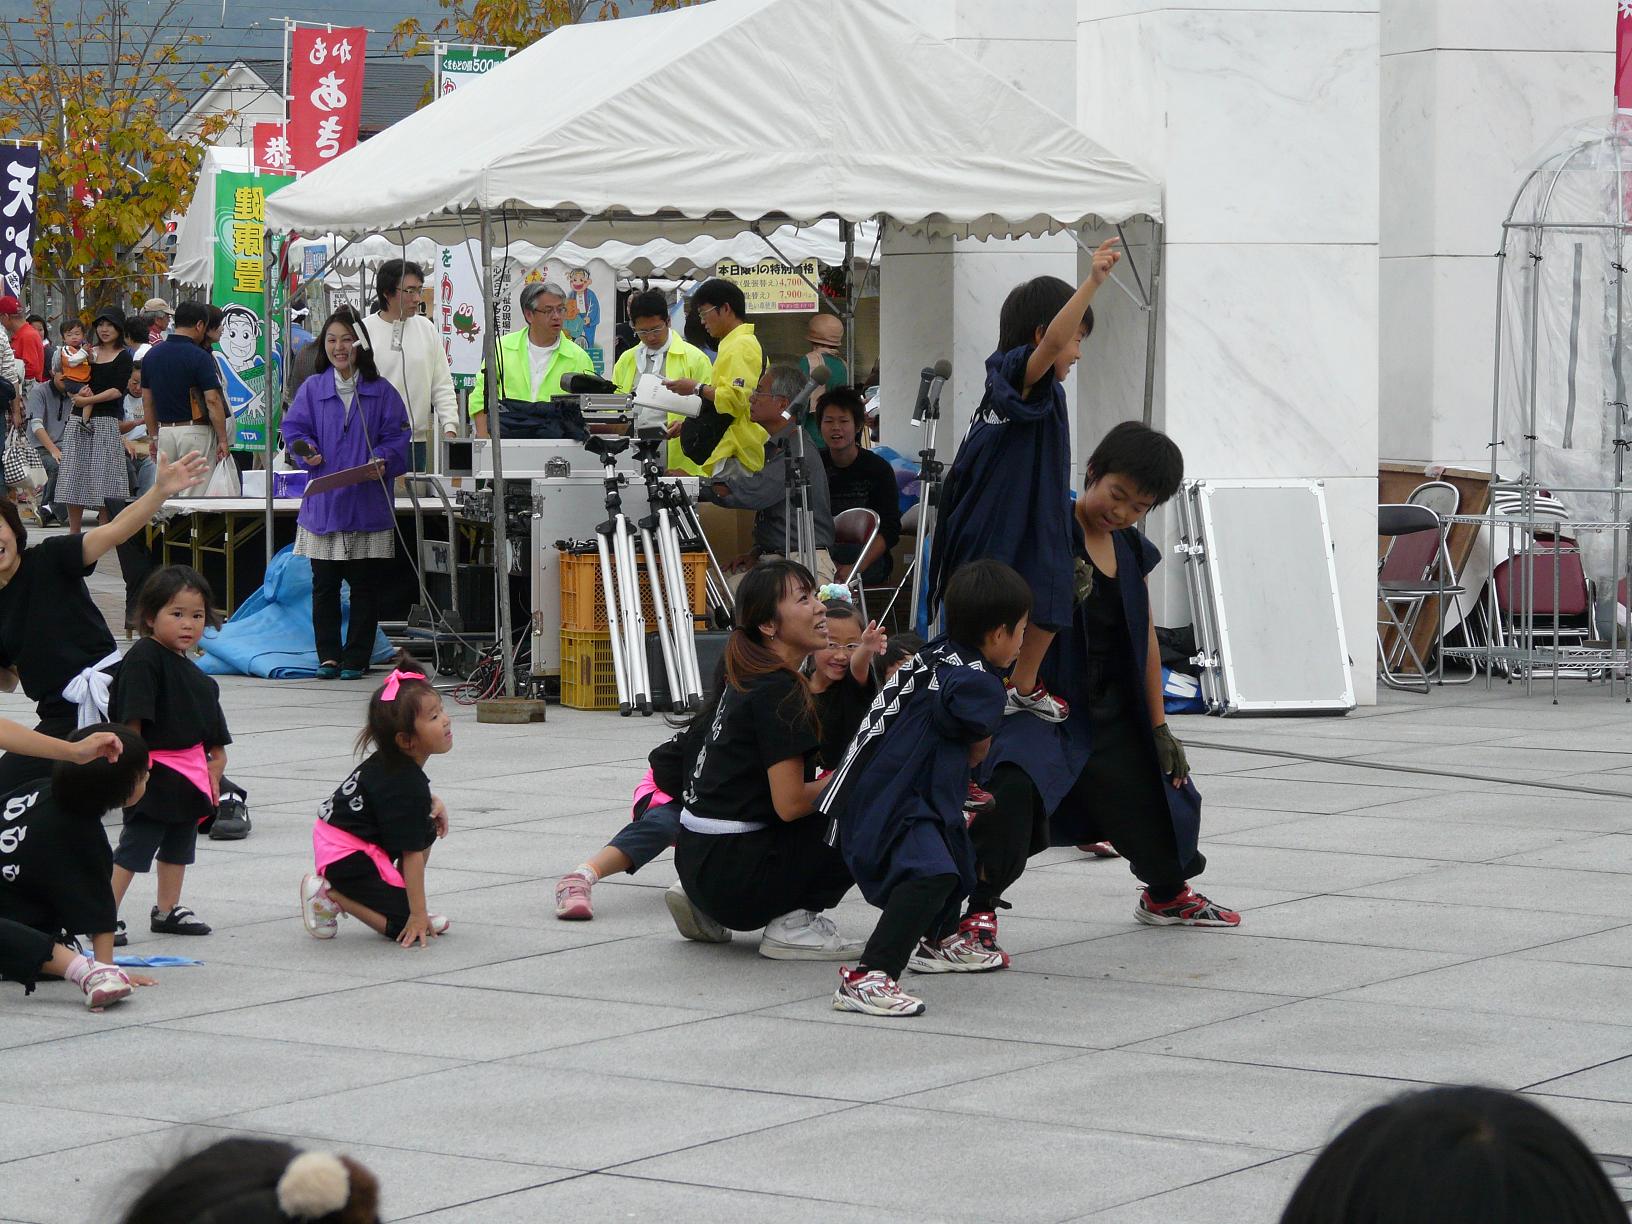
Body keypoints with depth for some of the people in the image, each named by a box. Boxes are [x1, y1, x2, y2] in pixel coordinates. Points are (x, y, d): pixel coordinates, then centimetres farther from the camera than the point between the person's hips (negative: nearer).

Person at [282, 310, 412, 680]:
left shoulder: (381, 391, 4)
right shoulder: (312, 389, 8)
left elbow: (397, 435, 2)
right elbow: (293, 428, 7)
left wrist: (382, 459, -16)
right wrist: (307, 451, -13)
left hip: (368, 505, -1)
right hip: (324, 503, 1)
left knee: (365, 586, 2)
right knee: (324, 583, 3)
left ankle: (356, 659, 10)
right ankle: (328, 656, 11)